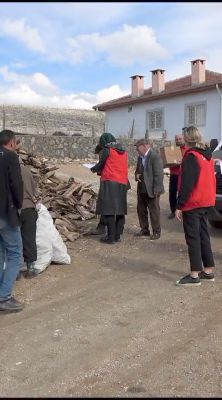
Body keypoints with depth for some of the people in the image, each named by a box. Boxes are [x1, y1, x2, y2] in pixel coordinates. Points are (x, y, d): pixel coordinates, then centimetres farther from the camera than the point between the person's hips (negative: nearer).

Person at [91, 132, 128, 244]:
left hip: (110, 182, -7)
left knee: (109, 210, -6)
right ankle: (118, 235, 13)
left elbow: (101, 164, 0)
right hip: (123, 183, 7)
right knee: (120, 210, 9)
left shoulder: (107, 150, -3)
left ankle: (111, 237, -7)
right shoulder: (124, 152, 17)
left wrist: (94, 169, 21)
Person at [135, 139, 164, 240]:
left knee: (154, 211, 2)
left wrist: (156, 189, -19)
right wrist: (137, 174, 0)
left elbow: (158, 174, -18)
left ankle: (156, 232, 14)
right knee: (141, 210, 14)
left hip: (151, 189, -8)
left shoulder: (155, 156, -14)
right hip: (141, 189, 8)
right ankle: (144, 230, 27)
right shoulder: (140, 157, 11)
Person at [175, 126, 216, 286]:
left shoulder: (191, 156, -15)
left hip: (193, 203, -8)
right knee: (203, 235, 14)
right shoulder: (207, 155, 11)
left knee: (193, 238, -4)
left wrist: (179, 206, -17)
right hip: (206, 202, 8)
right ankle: (209, 270, 20)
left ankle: (195, 275, -1)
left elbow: (186, 184, -20)